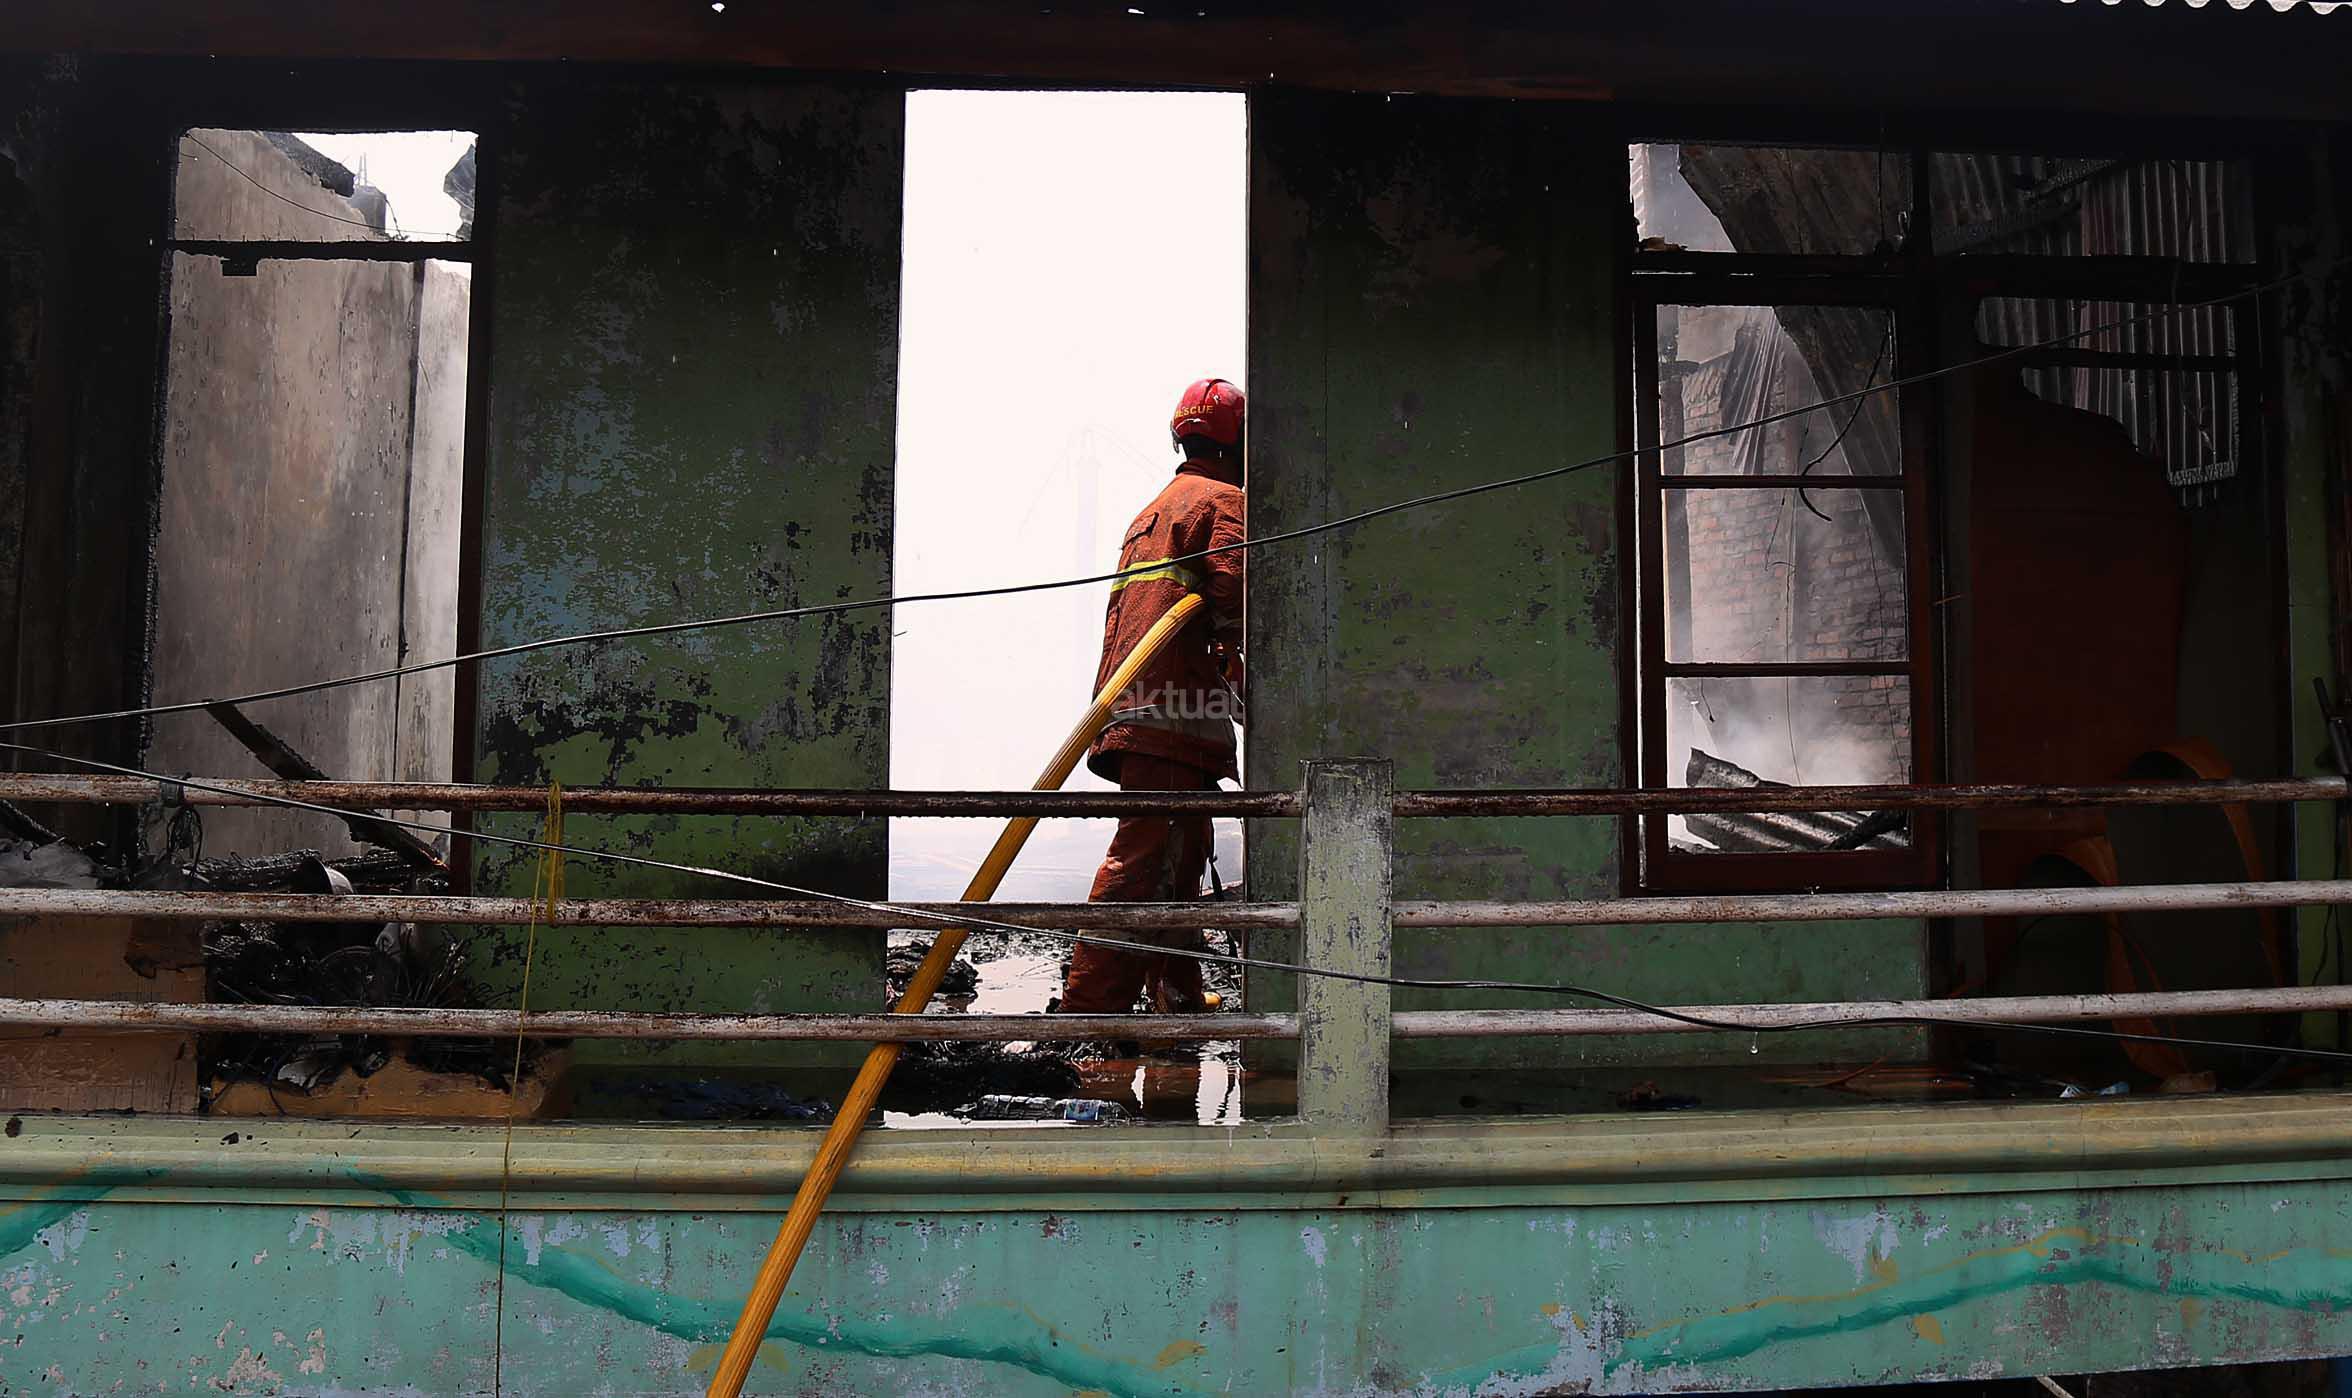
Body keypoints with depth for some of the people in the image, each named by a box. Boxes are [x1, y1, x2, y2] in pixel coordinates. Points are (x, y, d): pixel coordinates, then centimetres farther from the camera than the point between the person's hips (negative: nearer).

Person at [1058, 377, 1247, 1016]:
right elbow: (1235, 599, -16)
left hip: (1130, 710, 10)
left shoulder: (1152, 512, 29)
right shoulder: (1224, 501, -1)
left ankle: (1180, 999, 22)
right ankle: (1090, 1004, -17)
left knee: (1184, 851, 16)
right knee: (1145, 860, -13)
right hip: (1174, 712, -10)